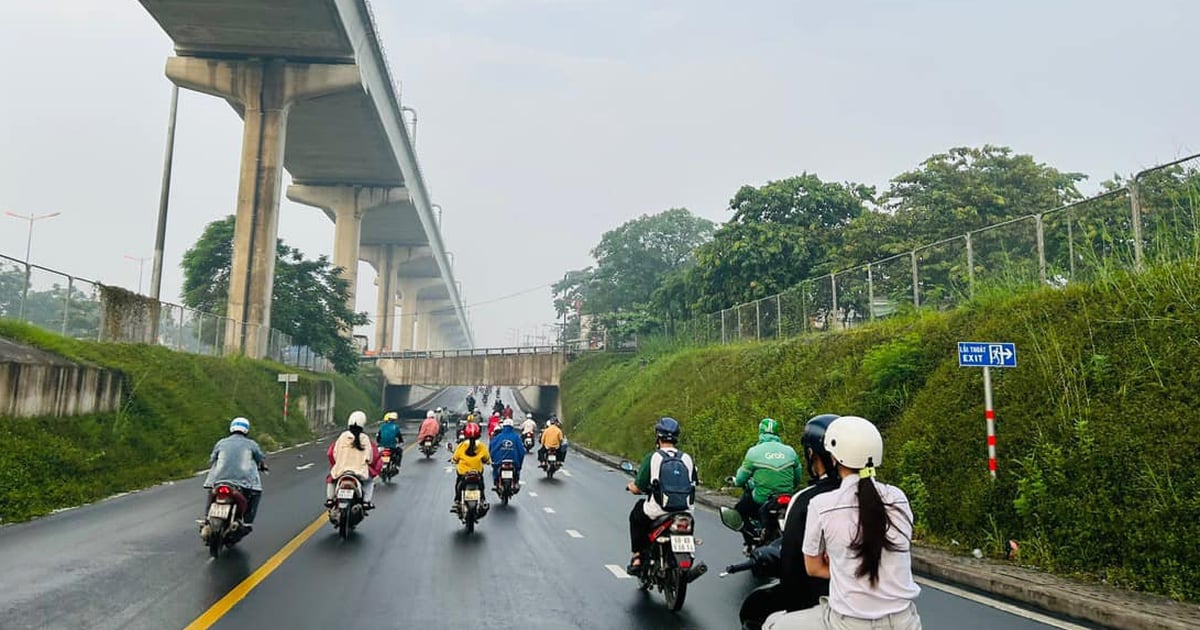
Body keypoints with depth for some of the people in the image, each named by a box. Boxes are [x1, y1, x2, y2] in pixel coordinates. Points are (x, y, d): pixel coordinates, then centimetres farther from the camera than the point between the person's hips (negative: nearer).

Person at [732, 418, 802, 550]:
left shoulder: (754, 451, -6)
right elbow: (798, 479, 11)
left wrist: (735, 481, 21)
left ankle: (751, 543, 9)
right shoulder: (790, 451, 4)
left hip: (760, 500, -3)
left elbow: (741, 479, -2)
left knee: (739, 511, 23)